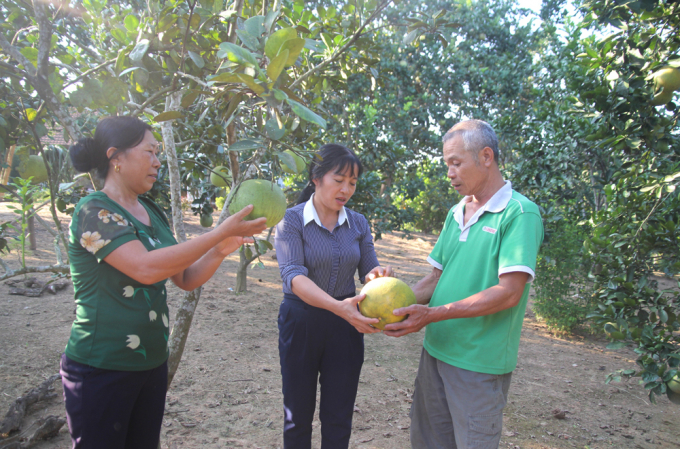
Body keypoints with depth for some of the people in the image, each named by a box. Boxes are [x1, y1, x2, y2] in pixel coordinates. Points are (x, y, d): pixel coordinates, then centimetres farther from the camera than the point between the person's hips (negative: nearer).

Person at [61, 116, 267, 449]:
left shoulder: (152, 214, 7)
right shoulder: (94, 211, -16)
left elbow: (185, 278, 6)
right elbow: (146, 268, -30)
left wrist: (220, 250, -12)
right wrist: (221, 231, -27)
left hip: (152, 363, 7)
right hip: (102, 370, -7)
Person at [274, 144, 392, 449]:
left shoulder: (358, 224, 2)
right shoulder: (291, 220, -12)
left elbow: (368, 269, 3)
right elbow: (293, 275, -24)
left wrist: (377, 275, -23)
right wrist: (338, 306, -39)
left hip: (345, 325, 3)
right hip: (301, 322, -3)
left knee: (339, 417, 14)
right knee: (298, 415, 13)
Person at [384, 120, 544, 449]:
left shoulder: (520, 213, -13)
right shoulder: (456, 213, 10)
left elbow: (508, 292, -21)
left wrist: (434, 314, -24)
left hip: (479, 363, -6)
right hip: (436, 351, 7)